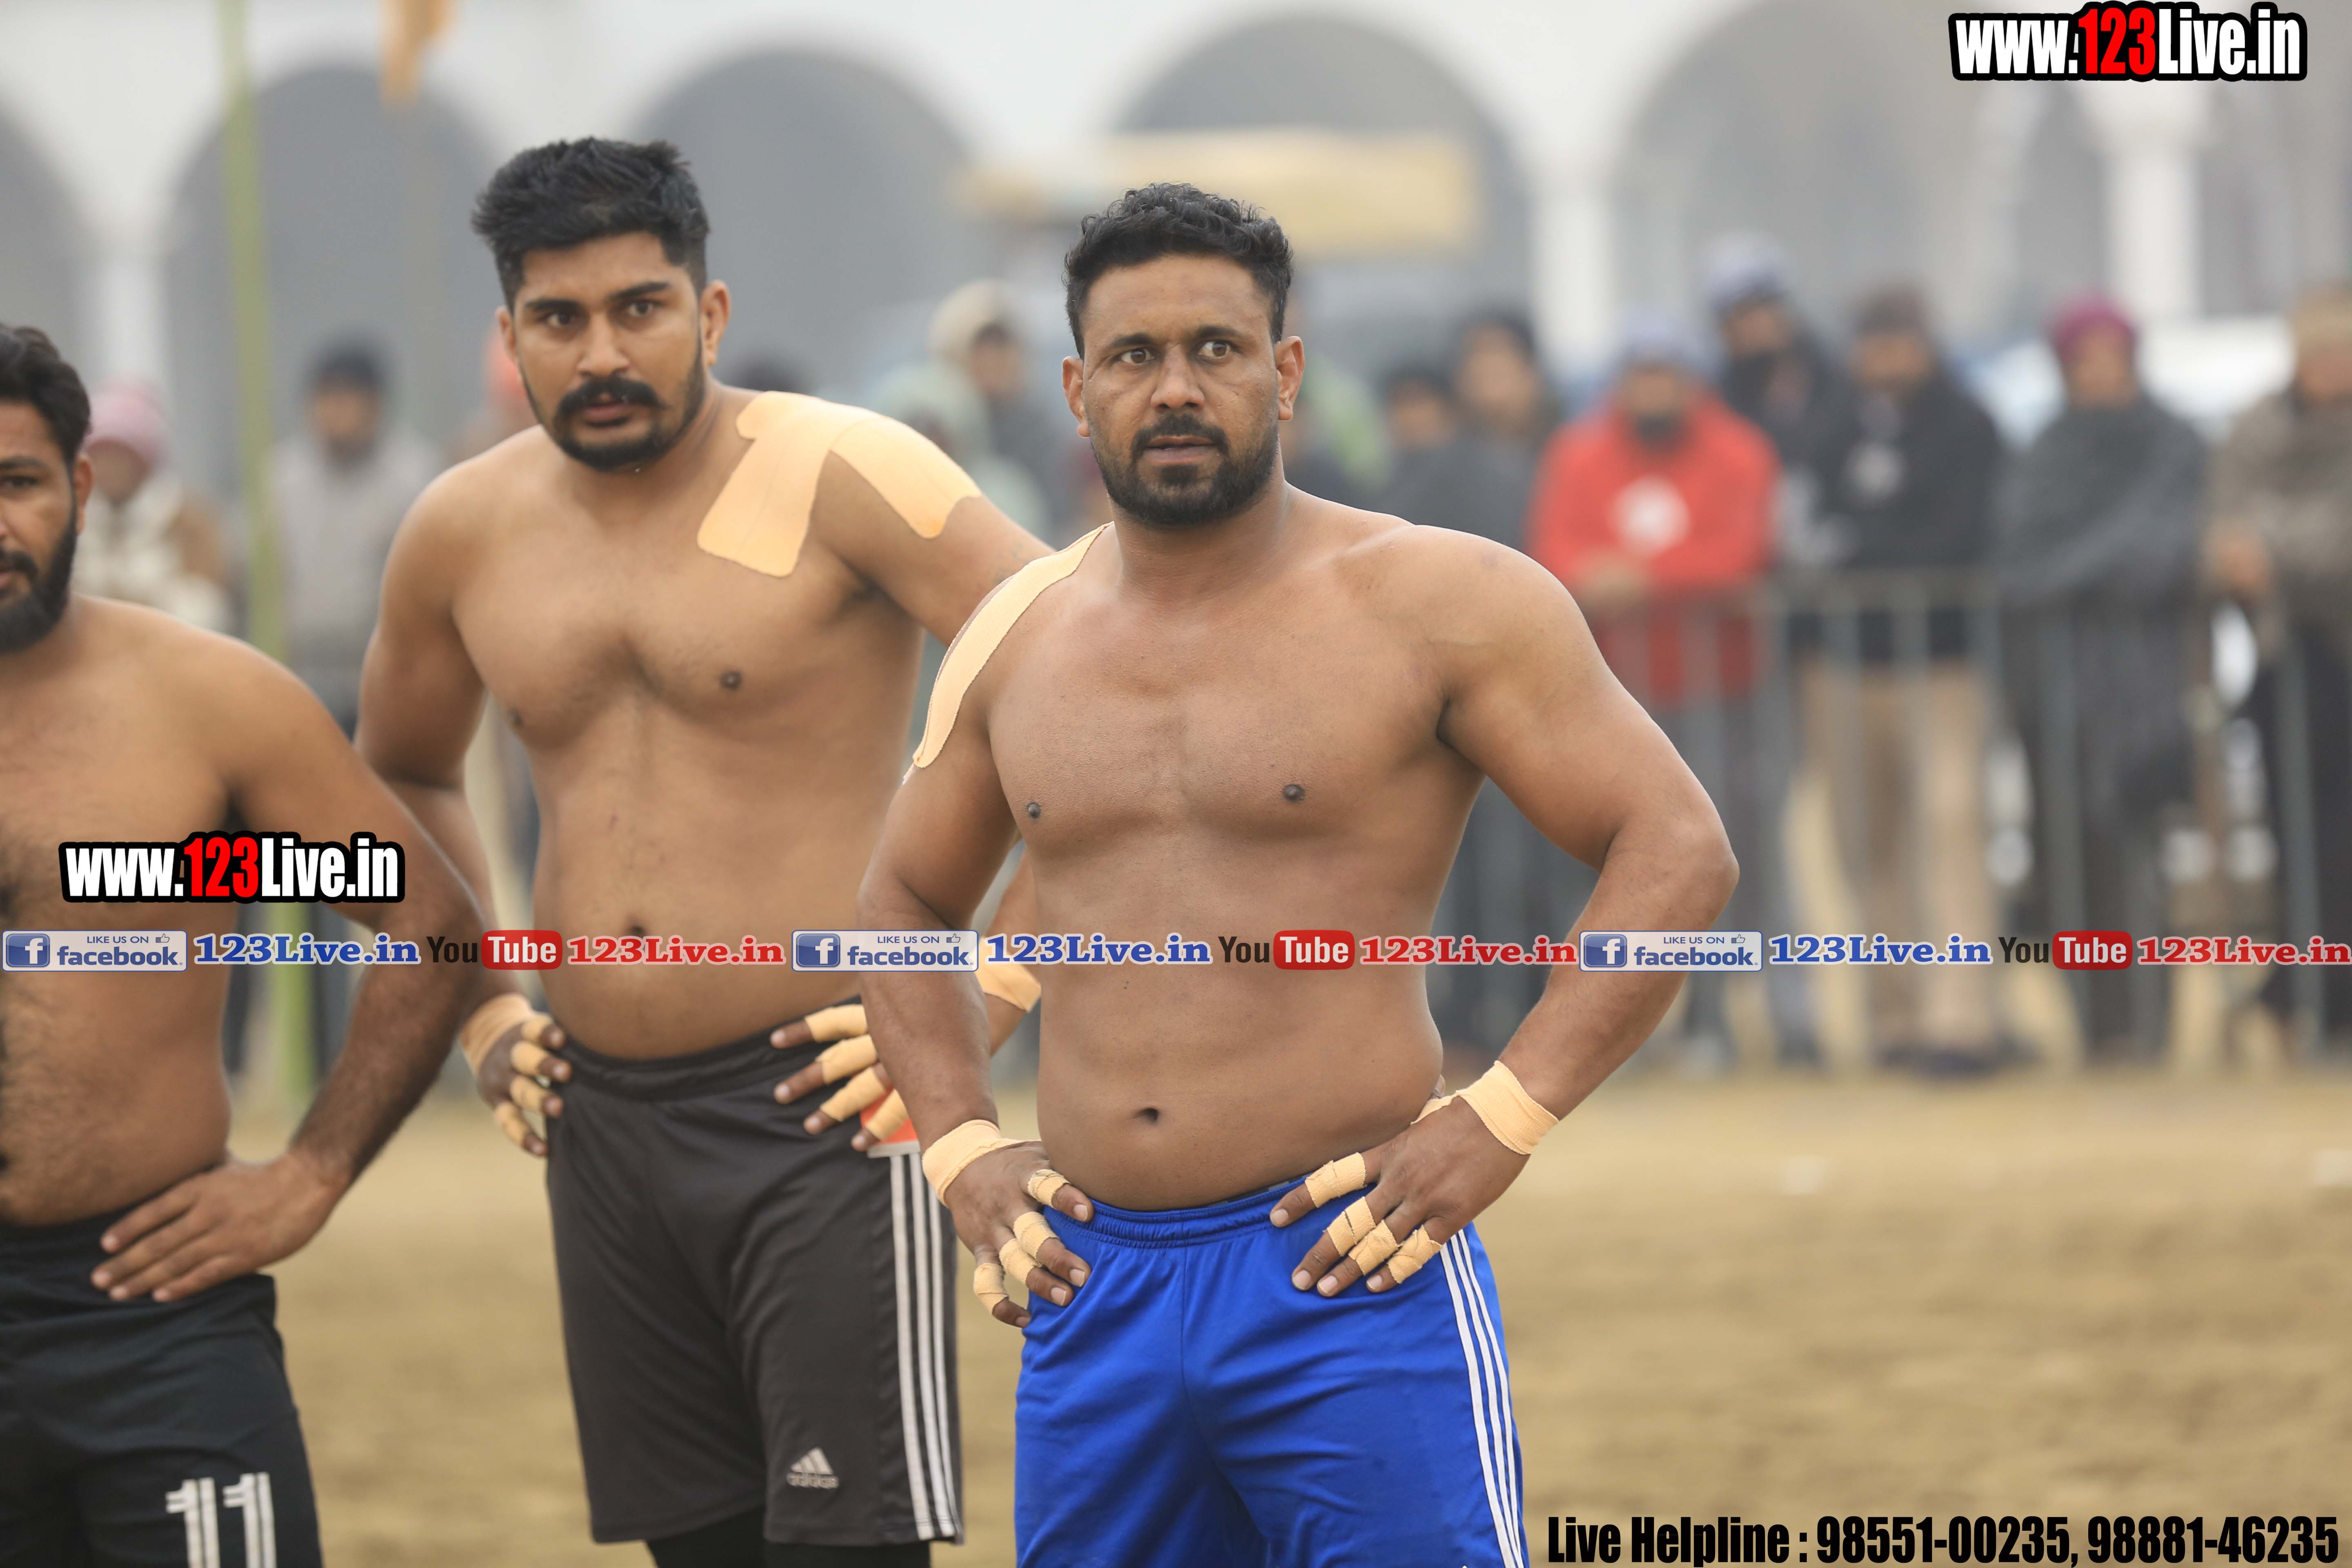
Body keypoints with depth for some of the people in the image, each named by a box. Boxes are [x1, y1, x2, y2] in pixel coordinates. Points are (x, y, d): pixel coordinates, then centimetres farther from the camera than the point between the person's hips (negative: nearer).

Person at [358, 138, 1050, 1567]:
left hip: (818, 1106, -6)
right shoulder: (466, 533, 9)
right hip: (603, 1118, 6)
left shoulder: (839, 475, -9)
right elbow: (402, 777, 29)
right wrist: (479, 1016, 18)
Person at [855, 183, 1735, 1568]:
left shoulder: (1434, 600, -3)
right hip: (1095, 1291, 5)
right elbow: (908, 902, 27)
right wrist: (962, 1149, 12)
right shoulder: (1019, 637, 12)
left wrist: (1501, 1122, -13)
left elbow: (1678, 852, -5)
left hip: (1350, 1275, -5)